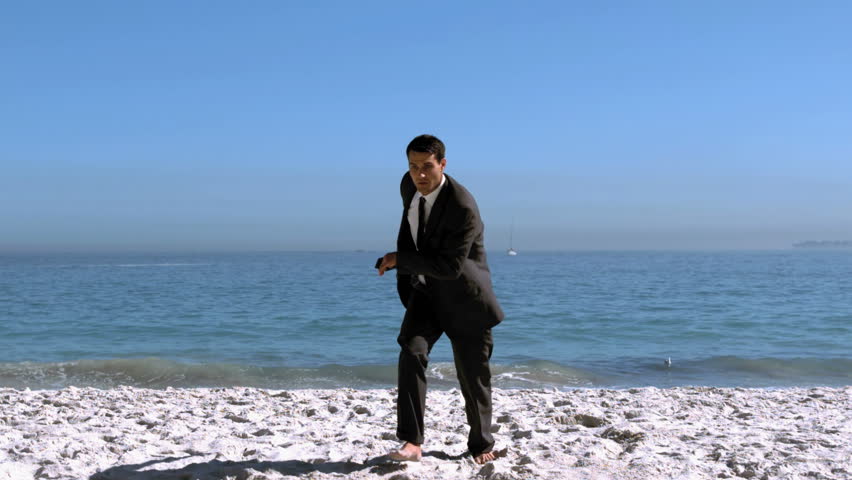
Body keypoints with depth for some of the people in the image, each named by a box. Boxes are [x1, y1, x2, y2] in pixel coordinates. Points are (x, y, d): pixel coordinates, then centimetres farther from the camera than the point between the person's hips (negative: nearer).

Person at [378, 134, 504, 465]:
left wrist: (399, 259, -24)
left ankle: (480, 444, 29)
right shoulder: (409, 185, -6)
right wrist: (403, 276, 17)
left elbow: (450, 267, -30)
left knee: (472, 373, 6)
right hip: (426, 290, 5)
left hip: (464, 297, -5)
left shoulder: (463, 208, -28)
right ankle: (412, 442, -17)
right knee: (411, 352, -18)